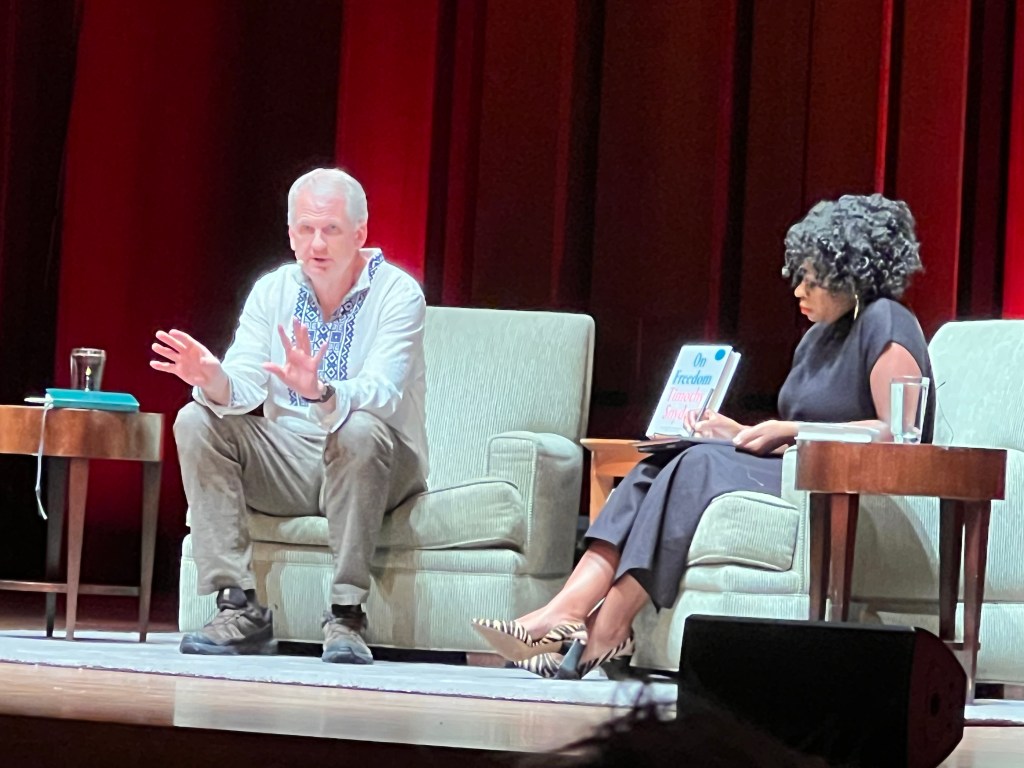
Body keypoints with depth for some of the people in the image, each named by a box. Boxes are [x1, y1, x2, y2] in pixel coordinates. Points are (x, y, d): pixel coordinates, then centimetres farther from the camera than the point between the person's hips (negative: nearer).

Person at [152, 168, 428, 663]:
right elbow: (244, 390, -10)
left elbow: (380, 396, -27)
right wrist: (213, 380, -35)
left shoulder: (398, 294, -12)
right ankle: (238, 608, -21)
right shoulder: (272, 292, 3)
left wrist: (319, 392, -48)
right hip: (287, 463, 5)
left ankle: (346, 614, -30)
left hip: (373, 469, -4)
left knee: (361, 431, -36)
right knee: (197, 422, -17)